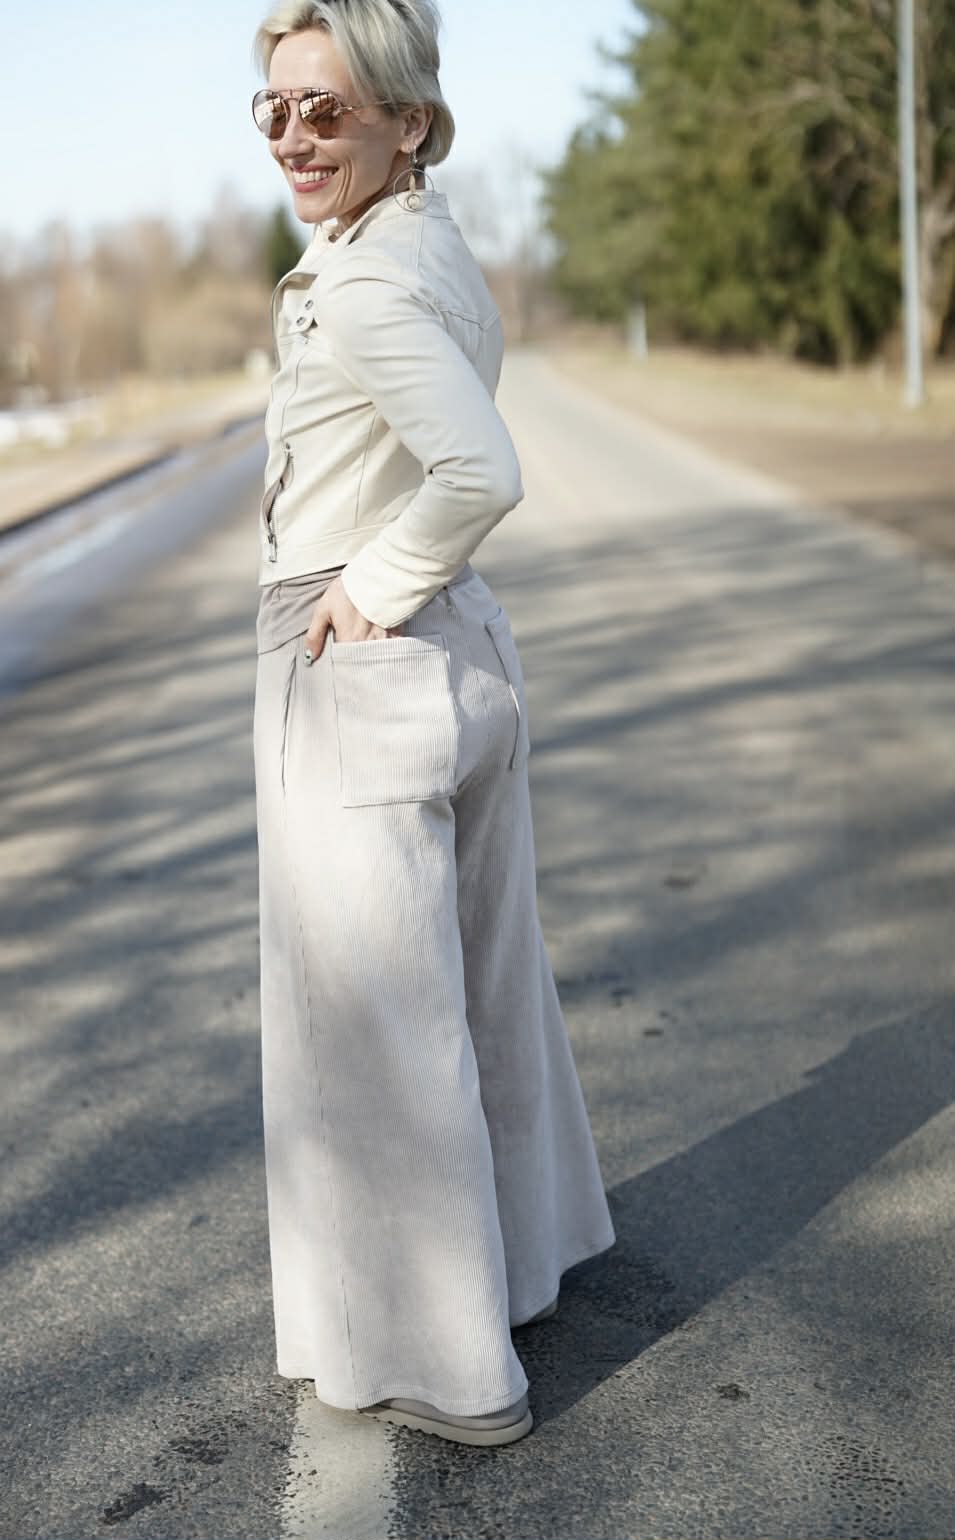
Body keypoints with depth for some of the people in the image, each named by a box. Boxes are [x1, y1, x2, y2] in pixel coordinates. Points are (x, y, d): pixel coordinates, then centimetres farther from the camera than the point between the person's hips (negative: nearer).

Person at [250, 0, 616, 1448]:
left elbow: (483, 472, -32)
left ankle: (444, 1363, 22)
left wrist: (374, 590, -20)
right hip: (468, 657, 10)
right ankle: (524, 1255, 45)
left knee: (376, 1026, 5)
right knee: (484, 984, 23)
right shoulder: (444, 252, 8)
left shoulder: (365, 286, -20)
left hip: (361, 681, -9)